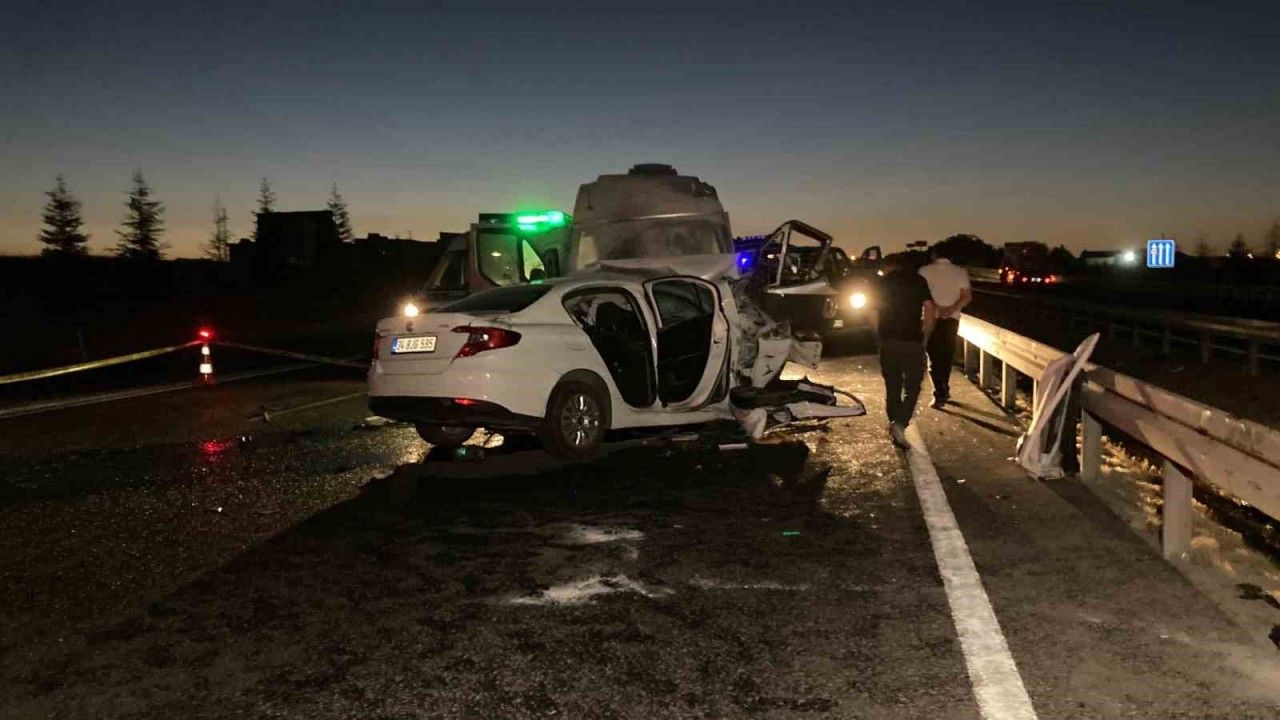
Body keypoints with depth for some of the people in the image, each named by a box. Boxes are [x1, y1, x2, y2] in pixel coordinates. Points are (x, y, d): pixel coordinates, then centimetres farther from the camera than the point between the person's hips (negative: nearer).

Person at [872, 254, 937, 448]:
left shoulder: (882, 283, 7)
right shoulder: (918, 281, 4)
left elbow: (874, 314, 4)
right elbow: (929, 308, -4)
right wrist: (925, 334, 5)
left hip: (888, 340, 2)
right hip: (912, 340, -2)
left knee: (892, 386, 13)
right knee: (912, 386, 4)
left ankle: (894, 424, 17)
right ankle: (900, 424, -14)